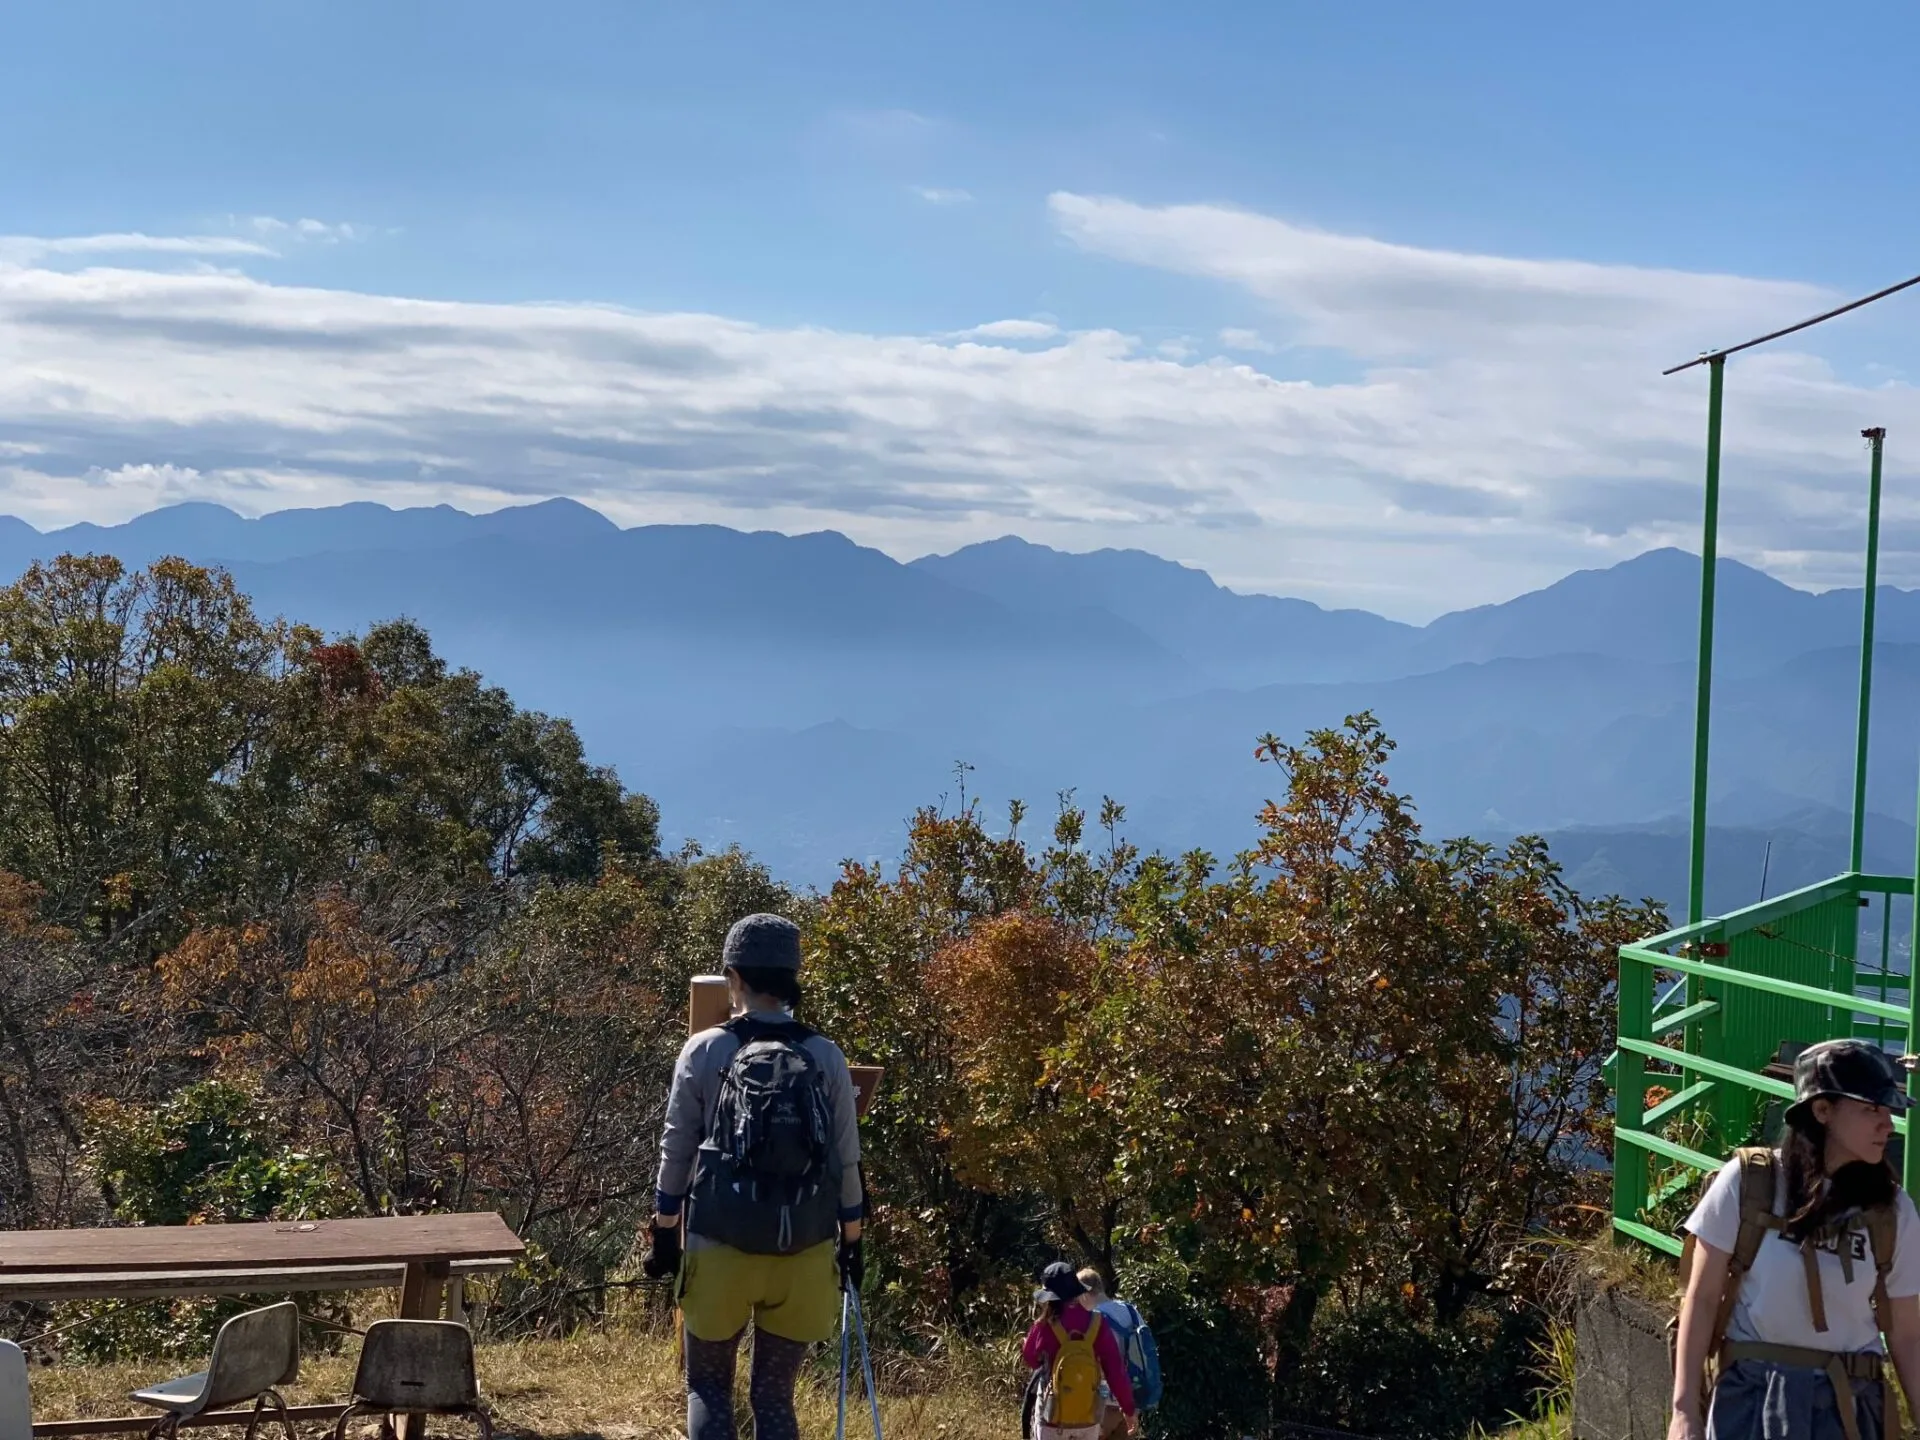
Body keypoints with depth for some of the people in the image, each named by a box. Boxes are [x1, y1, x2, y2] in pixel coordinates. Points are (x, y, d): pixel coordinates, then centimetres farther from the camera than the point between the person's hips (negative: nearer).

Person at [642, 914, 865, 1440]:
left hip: (720, 1247, -2)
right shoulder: (826, 1057, 1)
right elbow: (846, 1162, 4)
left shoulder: (705, 1051, -4)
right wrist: (852, 1242, 14)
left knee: (708, 1388, 13)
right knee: (774, 1395, 11)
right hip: (804, 1254, 2)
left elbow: (677, 1151, 0)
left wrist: (663, 1233, 9)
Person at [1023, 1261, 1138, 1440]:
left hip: (1052, 1421, -2)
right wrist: (1128, 1409, 3)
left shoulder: (1045, 1326, -13)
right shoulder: (1096, 1324, -8)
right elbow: (1116, 1370, -6)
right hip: (1088, 1420, 2)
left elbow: (1029, 1358, 6)